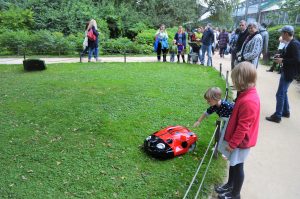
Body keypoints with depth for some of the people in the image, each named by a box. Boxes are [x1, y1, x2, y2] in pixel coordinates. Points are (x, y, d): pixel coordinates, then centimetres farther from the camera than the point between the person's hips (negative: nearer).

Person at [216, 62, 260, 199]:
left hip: (240, 142, -9)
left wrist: (232, 143, -17)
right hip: (238, 139, 9)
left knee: (237, 167, 10)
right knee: (233, 163, 23)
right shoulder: (248, 94, 0)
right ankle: (230, 185, 44)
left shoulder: (248, 101, -31)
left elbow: (243, 127, -26)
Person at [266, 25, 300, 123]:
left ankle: (277, 116, 5)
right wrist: (281, 57, 3)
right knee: (283, 92, 20)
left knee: (280, 94, -4)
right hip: (285, 71, 10)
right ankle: (286, 112, 34)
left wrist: (282, 61, -20)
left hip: (289, 73, -10)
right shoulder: (289, 43, 7)